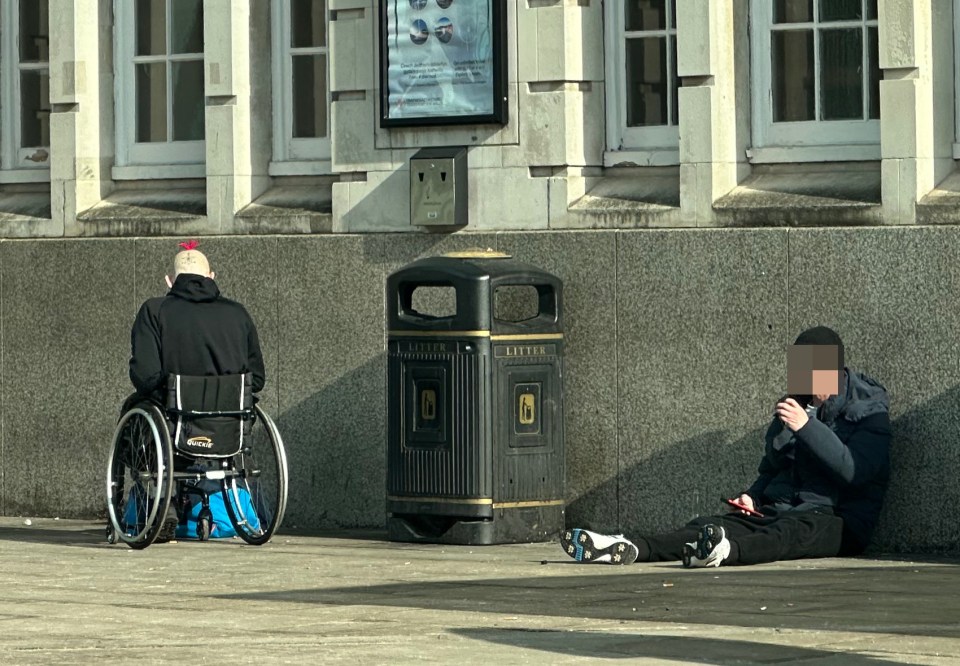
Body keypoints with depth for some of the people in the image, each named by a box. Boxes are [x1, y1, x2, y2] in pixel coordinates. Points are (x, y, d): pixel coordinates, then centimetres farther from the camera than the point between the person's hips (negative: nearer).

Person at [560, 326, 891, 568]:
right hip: (776, 511, 7)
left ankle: (725, 551, -72)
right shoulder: (794, 405, 22)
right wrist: (751, 498, 11)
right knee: (709, 525, -20)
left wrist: (807, 427, -23)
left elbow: (853, 471, -19)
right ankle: (629, 549, -43)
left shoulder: (868, 411, -1)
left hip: (834, 520, -7)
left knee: (794, 529, -42)